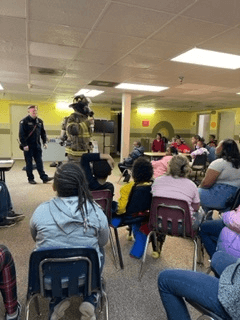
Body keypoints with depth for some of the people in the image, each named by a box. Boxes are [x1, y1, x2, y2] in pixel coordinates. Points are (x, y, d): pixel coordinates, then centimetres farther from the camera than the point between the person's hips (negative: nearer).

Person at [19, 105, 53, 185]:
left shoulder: (40, 121, 10)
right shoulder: (24, 121, -7)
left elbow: (43, 133, 15)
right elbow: (21, 134, -11)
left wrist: (45, 142, 6)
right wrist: (24, 145, -16)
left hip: (37, 145, 5)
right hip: (28, 146, -4)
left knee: (39, 162, 5)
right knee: (29, 163, 4)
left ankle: (44, 177, 6)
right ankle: (30, 179, 14)